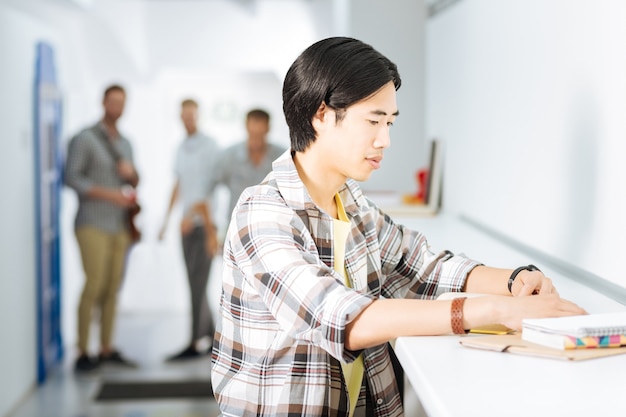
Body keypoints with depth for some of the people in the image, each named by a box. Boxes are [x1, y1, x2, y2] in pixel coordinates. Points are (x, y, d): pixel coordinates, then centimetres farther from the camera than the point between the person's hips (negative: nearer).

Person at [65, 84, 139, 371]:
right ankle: (83, 353, -6)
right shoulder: (85, 139, -3)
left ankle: (107, 350, 9)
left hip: (120, 226, 6)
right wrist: (109, 194, -18)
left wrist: (131, 173, -1)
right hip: (93, 225, -6)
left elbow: (135, 182, 23)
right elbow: (72, 177, -11)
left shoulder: (125, 143, 18)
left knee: (113, 288, 3)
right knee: (94, 285, -12)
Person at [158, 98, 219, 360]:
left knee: (198, 284, -8)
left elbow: (211, 186, -13)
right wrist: (166, 220, 20)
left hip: (204, 223, -7)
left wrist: (192, 215, -20)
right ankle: (211, 333, 18)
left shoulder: (209, 146, -7)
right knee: (194, 284, 8)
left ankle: (194, 343, -6)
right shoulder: (181, 148, 14)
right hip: (188, 224, 7)